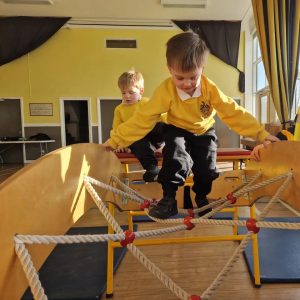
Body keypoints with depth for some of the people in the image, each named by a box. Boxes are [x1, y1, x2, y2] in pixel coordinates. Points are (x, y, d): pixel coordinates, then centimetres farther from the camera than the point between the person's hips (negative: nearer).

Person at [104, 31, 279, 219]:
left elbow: (233, 112, -18)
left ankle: (202, 199, 22)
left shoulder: (210, 89, -21)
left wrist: (260, 133, -21)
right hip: (177, 131, -1)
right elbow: (143, 119, -23)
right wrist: (116, 140, -24)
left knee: (207, 168, -9)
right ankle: (169, 200, -9)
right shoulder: (165, 91, -25)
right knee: (176, 160, -29)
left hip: (204, 132, 2)